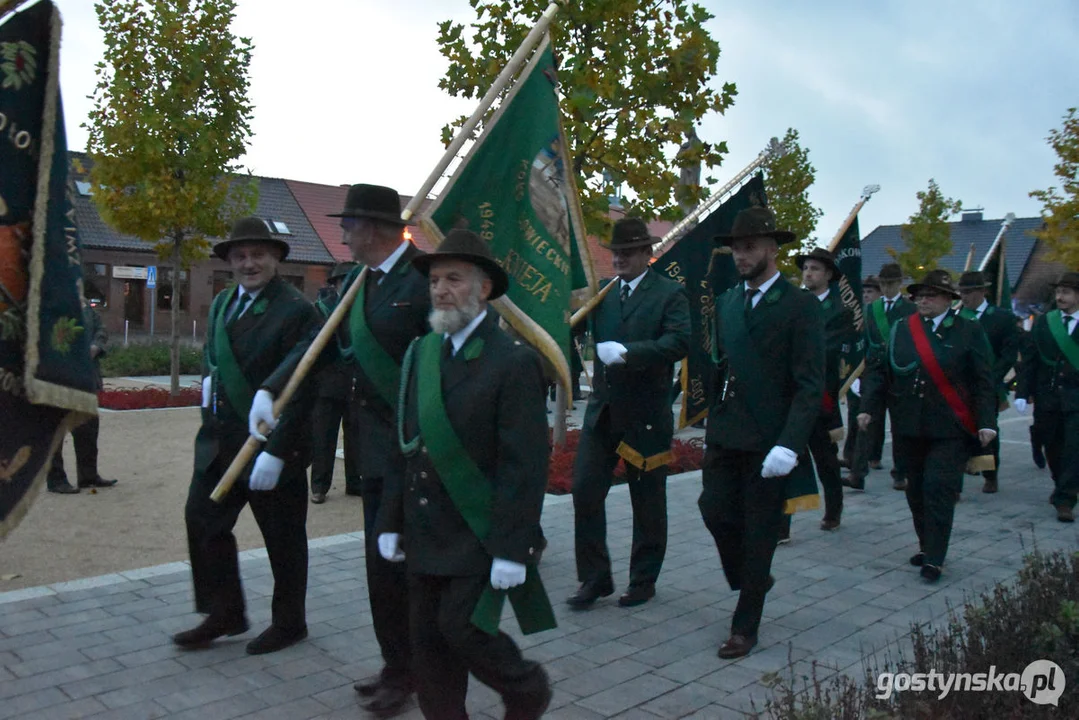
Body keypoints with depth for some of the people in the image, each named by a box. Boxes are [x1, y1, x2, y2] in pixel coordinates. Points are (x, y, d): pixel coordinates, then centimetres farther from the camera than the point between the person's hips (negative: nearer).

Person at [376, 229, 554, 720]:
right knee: (427, 642, 11)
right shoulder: (420, 353, 8)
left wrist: (512, 549, -18)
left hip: (479, 535, -6)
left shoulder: (514, 362, -13)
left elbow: (525, 465, -16)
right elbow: (405, 446, 11)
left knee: (463, 628, -5)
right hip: (424, 534, 6)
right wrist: (391, 522, 9)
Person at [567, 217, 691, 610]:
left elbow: (679, 342, -19)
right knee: (585, 491, 1)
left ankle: (643, 580, 26)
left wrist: (627, 352, -29)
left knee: (647, 501, 9)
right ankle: (594, 578, 16)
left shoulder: (669, 294, -5)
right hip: (602, 410, 4)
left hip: (646, 415, -4)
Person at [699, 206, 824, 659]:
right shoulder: (726, 302, 11)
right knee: (715, 511, 3)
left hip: (770, 442, -5)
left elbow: (810, 385, -12)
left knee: (759, 533, 5)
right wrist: (711, 425, 10)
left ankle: (745, 627, 19)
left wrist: (789, 444, -22)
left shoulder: (800, 306, -8)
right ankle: (750, 580, 33)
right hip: (725, 435, 5)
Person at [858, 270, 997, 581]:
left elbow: (984, 381, -2)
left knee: (939, 489, -7)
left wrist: (986, 422, -10)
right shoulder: (901, 329, 6)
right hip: (909, 427, 4)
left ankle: (934, 559, 0)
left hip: (950, 430, -3)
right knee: (916, 490, 11)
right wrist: (869, 407, -6)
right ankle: (926, 545, 28)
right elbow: (879, 370, 5)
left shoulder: (969, 331, 0)